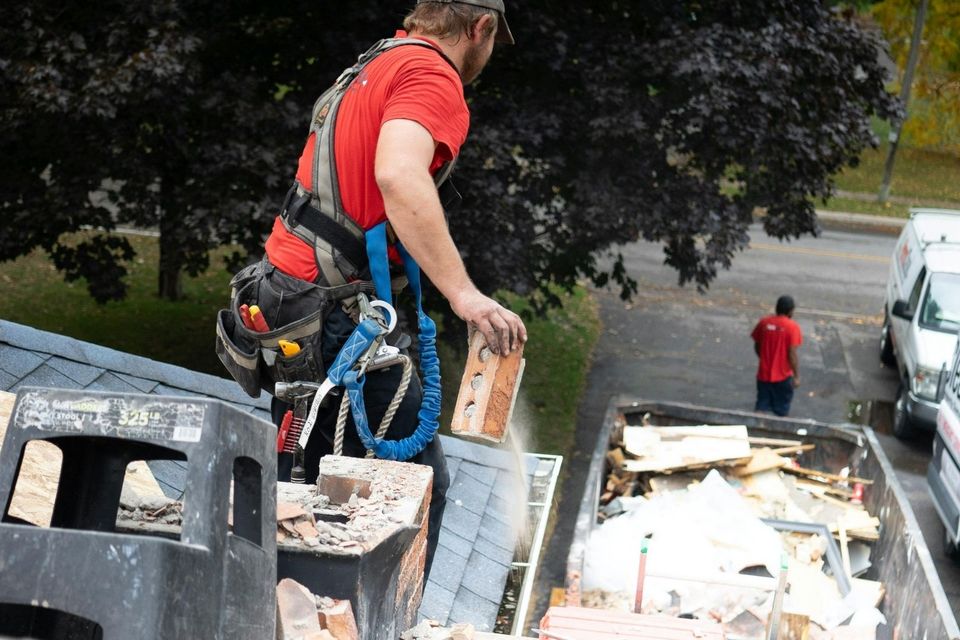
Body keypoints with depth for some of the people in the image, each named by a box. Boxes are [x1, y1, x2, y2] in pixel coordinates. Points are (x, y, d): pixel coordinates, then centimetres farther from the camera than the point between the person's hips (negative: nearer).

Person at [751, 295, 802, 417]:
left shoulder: (764, 322, -1)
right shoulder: (792, 327, -14)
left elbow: (757, 346, 8)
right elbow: (792, 354, -17)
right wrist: (796, 376, -10)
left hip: (764, 374, 4)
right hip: (783, 376, -4)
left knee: (761, 408, 12)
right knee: (781, 411, 11)